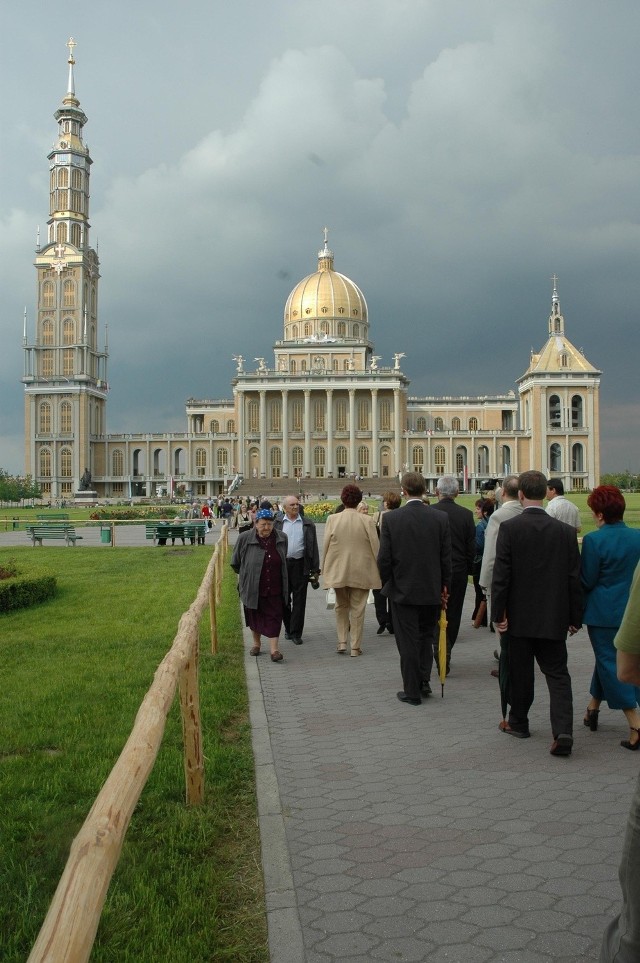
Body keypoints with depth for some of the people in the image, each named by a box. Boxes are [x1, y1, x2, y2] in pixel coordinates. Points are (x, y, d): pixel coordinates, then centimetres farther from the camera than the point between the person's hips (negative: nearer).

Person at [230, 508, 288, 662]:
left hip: (275, 588, 1)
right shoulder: (245, 538, -10)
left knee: (274, 616, -4)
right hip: (253, 586, -1)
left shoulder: (281, 538, -1)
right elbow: (235, 562, 4)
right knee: (255, 615, 14)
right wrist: (244, 575, 12)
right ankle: (256, 643, 33)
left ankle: (274, 649, -5)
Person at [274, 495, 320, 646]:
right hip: (281, 565, 1)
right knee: (283, 599, 8)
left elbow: (313, 547, 5)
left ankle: (296, 633, 7)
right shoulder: (277, 524, 6)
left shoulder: (307, 524, 6)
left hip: (300, 565, -1)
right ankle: (288, 628, 26)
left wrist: (315, 570, 0)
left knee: (299, 600, 0)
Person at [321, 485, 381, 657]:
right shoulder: (367, 521, -10)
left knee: (341, 606, 19)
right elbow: (375, 547, -5)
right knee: (358, 609, 8)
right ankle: (355, 647, 11)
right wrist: (378, 570, 6)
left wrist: (325, 569, 11)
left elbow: (326, 546, -1)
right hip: (361, 572, -1)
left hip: (338, 571, 1)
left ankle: (342, 642, 14)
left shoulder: (332, 519, -7)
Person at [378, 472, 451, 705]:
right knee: (426, 636, 21)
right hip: (432, 590, 2)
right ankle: (424, 681, 16)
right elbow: (446, 557, -2)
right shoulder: (440, 518, -6)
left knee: (408, 642, 6)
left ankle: (412, 692, 12)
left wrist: (387, 584, 7)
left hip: (402, 590, -2)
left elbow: (384, 558, -9)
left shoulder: (391, 518, -11)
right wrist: (444, 587, 10)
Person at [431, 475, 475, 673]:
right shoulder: (466, 515, -4)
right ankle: (446, 653, 24)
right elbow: (471, 547, 1)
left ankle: (441, 655, -13)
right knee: (453, 614, 14)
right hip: (459, 571, 2)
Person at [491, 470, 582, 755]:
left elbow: (501, 574, -11)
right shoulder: (565, 531, -3)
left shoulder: (509, 528, -10)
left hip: (520, 615, -1)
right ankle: (563, 730, -9)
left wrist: (498, 613, -4)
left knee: (520, 673, 13)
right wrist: (575, 617, 9)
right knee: (557, 673, 6)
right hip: (554, 617, 2)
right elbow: (574, 578, 1)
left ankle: (518, 722, 29)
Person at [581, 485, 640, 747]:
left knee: (611, 664, 2)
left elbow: (587, 581, -11)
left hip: (604, 613, -6)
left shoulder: (594, 540, -17)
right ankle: (593, 708, 38)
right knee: (608, 657, 22)